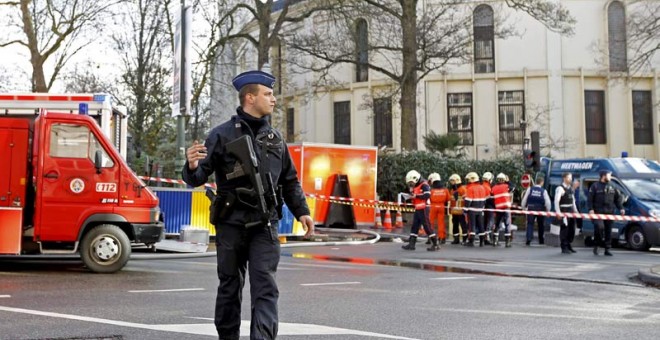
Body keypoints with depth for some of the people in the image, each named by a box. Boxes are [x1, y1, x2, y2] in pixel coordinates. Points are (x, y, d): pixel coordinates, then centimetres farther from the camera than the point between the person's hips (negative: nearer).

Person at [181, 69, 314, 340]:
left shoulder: (275, 137, 10)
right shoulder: (222, 134, -4)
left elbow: (289, 180, 18)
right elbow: (199, 177, -7)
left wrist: (301, 211, 8)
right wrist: (192, 167, -30)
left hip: (264, 225, 3)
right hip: (231, 223, -2)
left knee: (265, 287, -7)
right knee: (230, 288, 10)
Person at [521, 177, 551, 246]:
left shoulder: (530, 189, 0)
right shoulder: (544, 191, -3)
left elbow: (524, 199, 1)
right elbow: (548, 202, -7)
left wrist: (523, 207, 14)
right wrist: (548, 210, 6)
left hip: (531, 208, 0)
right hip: (540, 209, 0)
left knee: (530, 224, -2)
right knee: (541, 225, 15)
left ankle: (529, 239, -22)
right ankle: (541, 240, 25)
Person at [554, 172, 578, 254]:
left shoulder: (570, 188, 16)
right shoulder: (560, 188, -12)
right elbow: (556, 201, -19)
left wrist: (575, 210, 17)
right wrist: (558, 212, -26)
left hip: (571, 211, 9)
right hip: (564, 211, -9)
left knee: (572, 229, 12)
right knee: (564, 229, -7)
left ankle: (568, 246, 24)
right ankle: (564, 248, -2)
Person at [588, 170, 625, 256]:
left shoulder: (612, 187, 15)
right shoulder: (595, 186, 1)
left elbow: (617, 198, 18)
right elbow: (590, 199, -2)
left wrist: (621, 208, 6)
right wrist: (591, 209, -13)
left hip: (609, 212, 5)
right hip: (598, 212, -5)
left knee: (608, 231, 3)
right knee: (599, 227, -20)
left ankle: (607, 249, 9)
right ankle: (596, 246, -1)